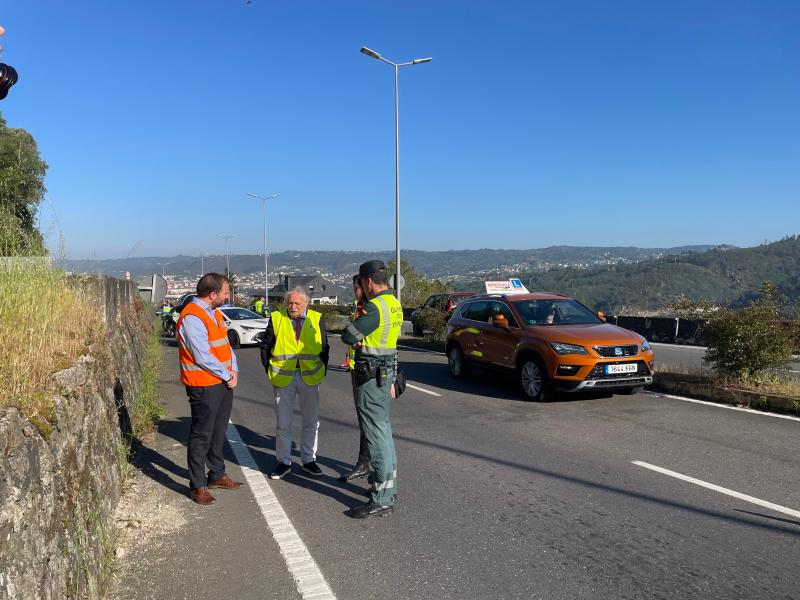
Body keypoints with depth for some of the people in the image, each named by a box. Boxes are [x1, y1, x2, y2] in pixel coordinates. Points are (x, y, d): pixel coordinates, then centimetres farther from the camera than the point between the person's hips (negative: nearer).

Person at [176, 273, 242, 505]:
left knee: (218, 432, 19)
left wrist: (234, 371, 0)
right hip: (204, 386, -9)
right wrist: (227, 375, -12)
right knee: (202, 436, 1)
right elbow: (203, 357, -22)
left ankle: (217, 475, 33)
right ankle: (197, 486, 12)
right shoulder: (192, 317, -19)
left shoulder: (214, 312, 11)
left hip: (223, 382, 9)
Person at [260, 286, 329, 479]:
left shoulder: (316, 319, 1)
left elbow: (324, 347, 6)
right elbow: (265, 346, 6)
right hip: (283, 377, -1)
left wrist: (322, 371, 0)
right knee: (283, 423, 6)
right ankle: (284, 462, 18)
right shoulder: (276, 318, 0)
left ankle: (309, 460, 23)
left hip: (310, 376, 1)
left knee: (311, 422, 9)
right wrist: (269, 370, 0)